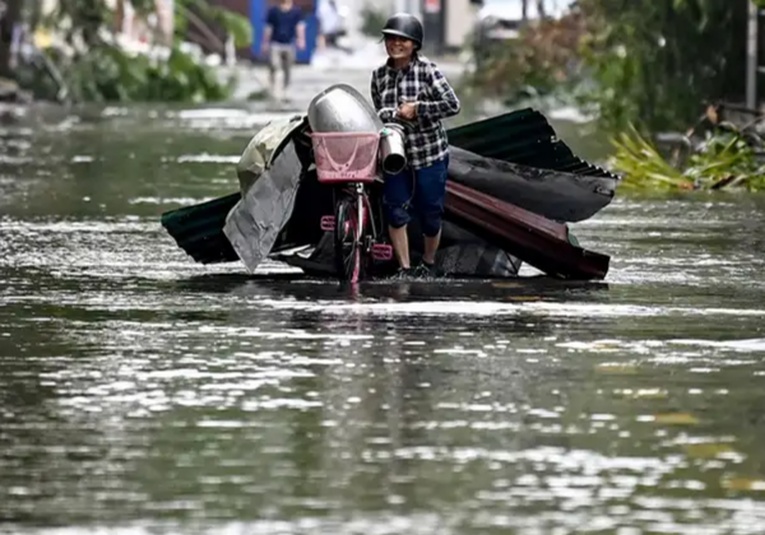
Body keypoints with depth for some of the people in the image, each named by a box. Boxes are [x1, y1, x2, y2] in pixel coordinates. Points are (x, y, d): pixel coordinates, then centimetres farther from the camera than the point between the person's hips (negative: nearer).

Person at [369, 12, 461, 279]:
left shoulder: (428, 70, -9)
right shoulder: (379, 75, 3)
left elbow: (453, 105, -14)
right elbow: (378, 113, 10)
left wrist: (417, 108, -18)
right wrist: (396, 114, -12)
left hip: (430, 154, -3)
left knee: (430, 214, 7)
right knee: (395, 211, -4)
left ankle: (428, 264, 29)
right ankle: (404, 268, 6)